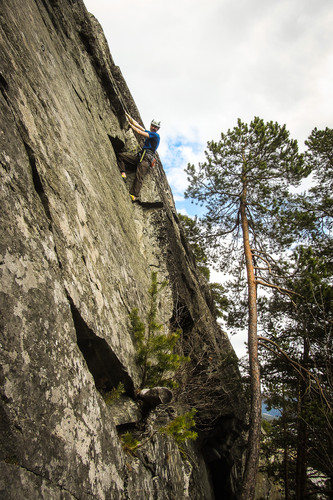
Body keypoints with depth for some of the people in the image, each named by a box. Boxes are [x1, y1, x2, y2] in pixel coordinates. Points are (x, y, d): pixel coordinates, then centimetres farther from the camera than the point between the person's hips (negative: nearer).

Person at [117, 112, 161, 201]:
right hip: (140, 156, 9)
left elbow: (140, 132, -6)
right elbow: (137, 125, 28)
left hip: (147, 158, -9)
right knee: (120, 155, -1)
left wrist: (130, 124, 3)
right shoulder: (149, 133, 27)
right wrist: (128, 116, 25)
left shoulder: (155, 135, 0)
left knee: (139, 176, -26)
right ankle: (123, 174, -15)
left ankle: (134, 195, -37)